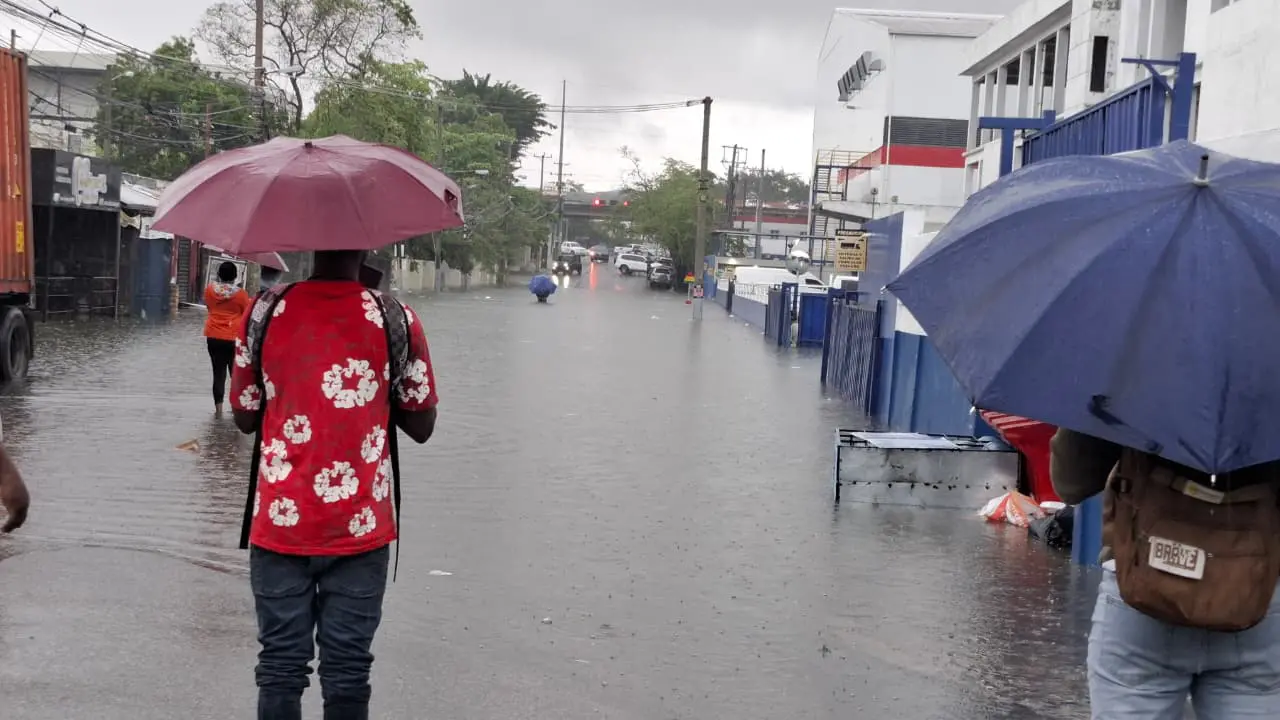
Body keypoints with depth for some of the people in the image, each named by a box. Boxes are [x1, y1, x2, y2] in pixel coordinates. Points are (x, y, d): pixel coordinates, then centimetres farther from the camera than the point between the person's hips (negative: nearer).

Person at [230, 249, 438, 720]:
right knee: (347, 670, 10)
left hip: (280, 523, 1)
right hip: (360, 529, -1)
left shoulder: (265, 311, -4)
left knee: (280, 667, 12)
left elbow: (245, 417, 4)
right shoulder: (396, 320, -8)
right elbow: (421, 427, -2)